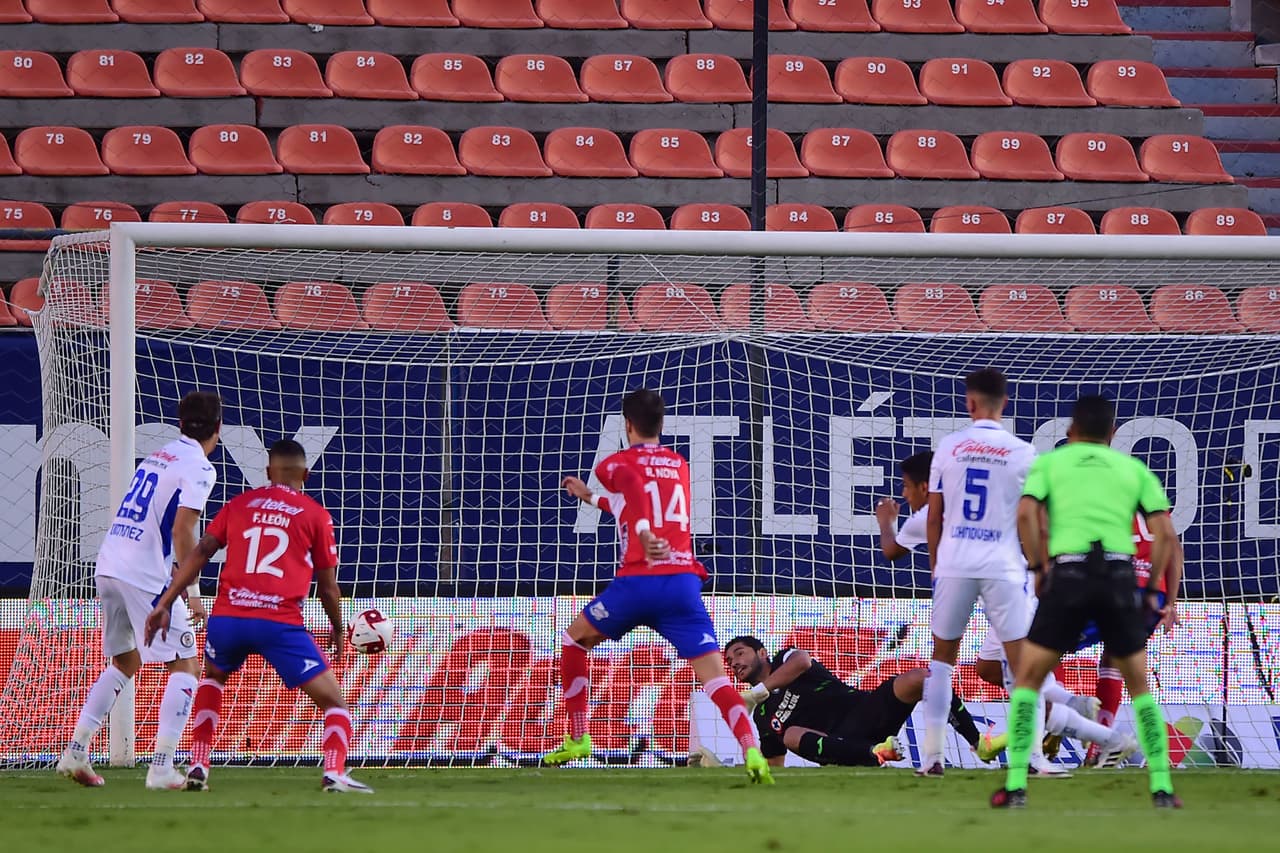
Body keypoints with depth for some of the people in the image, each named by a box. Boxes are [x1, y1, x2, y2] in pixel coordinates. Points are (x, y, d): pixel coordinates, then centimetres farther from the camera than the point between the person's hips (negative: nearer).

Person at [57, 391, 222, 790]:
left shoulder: (157, 457, 18)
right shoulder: (198, 468, -6)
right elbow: (182, 530, -17)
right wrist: (191, 591, -14)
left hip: (108, 566, 8)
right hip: (145, 577, -8)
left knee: (124, 663, 23)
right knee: (185, 666, -2)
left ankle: (75, 752, 17)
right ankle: (161, 768, -11)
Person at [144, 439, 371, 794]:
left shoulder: (239, 504, 17)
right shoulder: (315, 515, 10)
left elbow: (199, 553, 7)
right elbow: (327, 585, 11)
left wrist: (165, 604, 5)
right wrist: (337, 628, 28)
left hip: (227, 617, 3)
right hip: (280, 622, -3)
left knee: (212, 678, 34)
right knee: (333, 701, 5)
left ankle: (198, 767, 23)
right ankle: (334, 771, -21)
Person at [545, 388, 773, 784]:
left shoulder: (617, 464, 9)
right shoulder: (679, 466, 24)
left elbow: (634, 488, -17)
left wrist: (644, 532, -35)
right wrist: (591, 498, 55)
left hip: (637, 581, -3)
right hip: (684, 582, 3)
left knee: (573, 640, 24)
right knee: (714, 676, -8)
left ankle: (577, 739, 25)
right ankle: (752, 751, -31)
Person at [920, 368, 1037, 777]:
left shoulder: (949, 447, 3)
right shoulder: (1022, 453, -2)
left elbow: (933, 518, 7)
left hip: (954, 563, 2)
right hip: (1003, 566, -2)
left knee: (943, 655, 15)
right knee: (1022, 661, 1)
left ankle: (932, 754, 10)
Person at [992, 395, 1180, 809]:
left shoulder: (1049, 462, 15)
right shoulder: (1133, 468, 19)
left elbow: (1026, 513, -4)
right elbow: (1165, 532, 8)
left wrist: (1038, 568, 4)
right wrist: (1153, 588, 16)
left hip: (1068, 575, -1)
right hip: (1120, 579, 1)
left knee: (1027, 679, 11)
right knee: (1139, 685, 18)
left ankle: (1016, 785, 0)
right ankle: (1162, 787, 9)